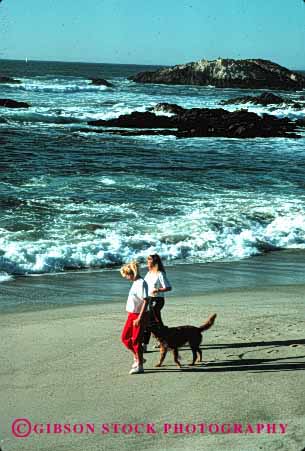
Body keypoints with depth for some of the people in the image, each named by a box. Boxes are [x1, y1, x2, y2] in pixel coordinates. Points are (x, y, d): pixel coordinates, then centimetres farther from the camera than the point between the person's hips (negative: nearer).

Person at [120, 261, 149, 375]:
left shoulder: (141, 283, -18)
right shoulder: (135, 283, 11)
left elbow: (146, 301, -22)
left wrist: (139, 318, -23)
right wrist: (132, 316, 18)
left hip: (138, 316, -9)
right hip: (131, 315, 9)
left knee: (136, 341, -3)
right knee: (125, 338, 12)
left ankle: (139, 366, 7)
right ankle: (137, 358, 27)